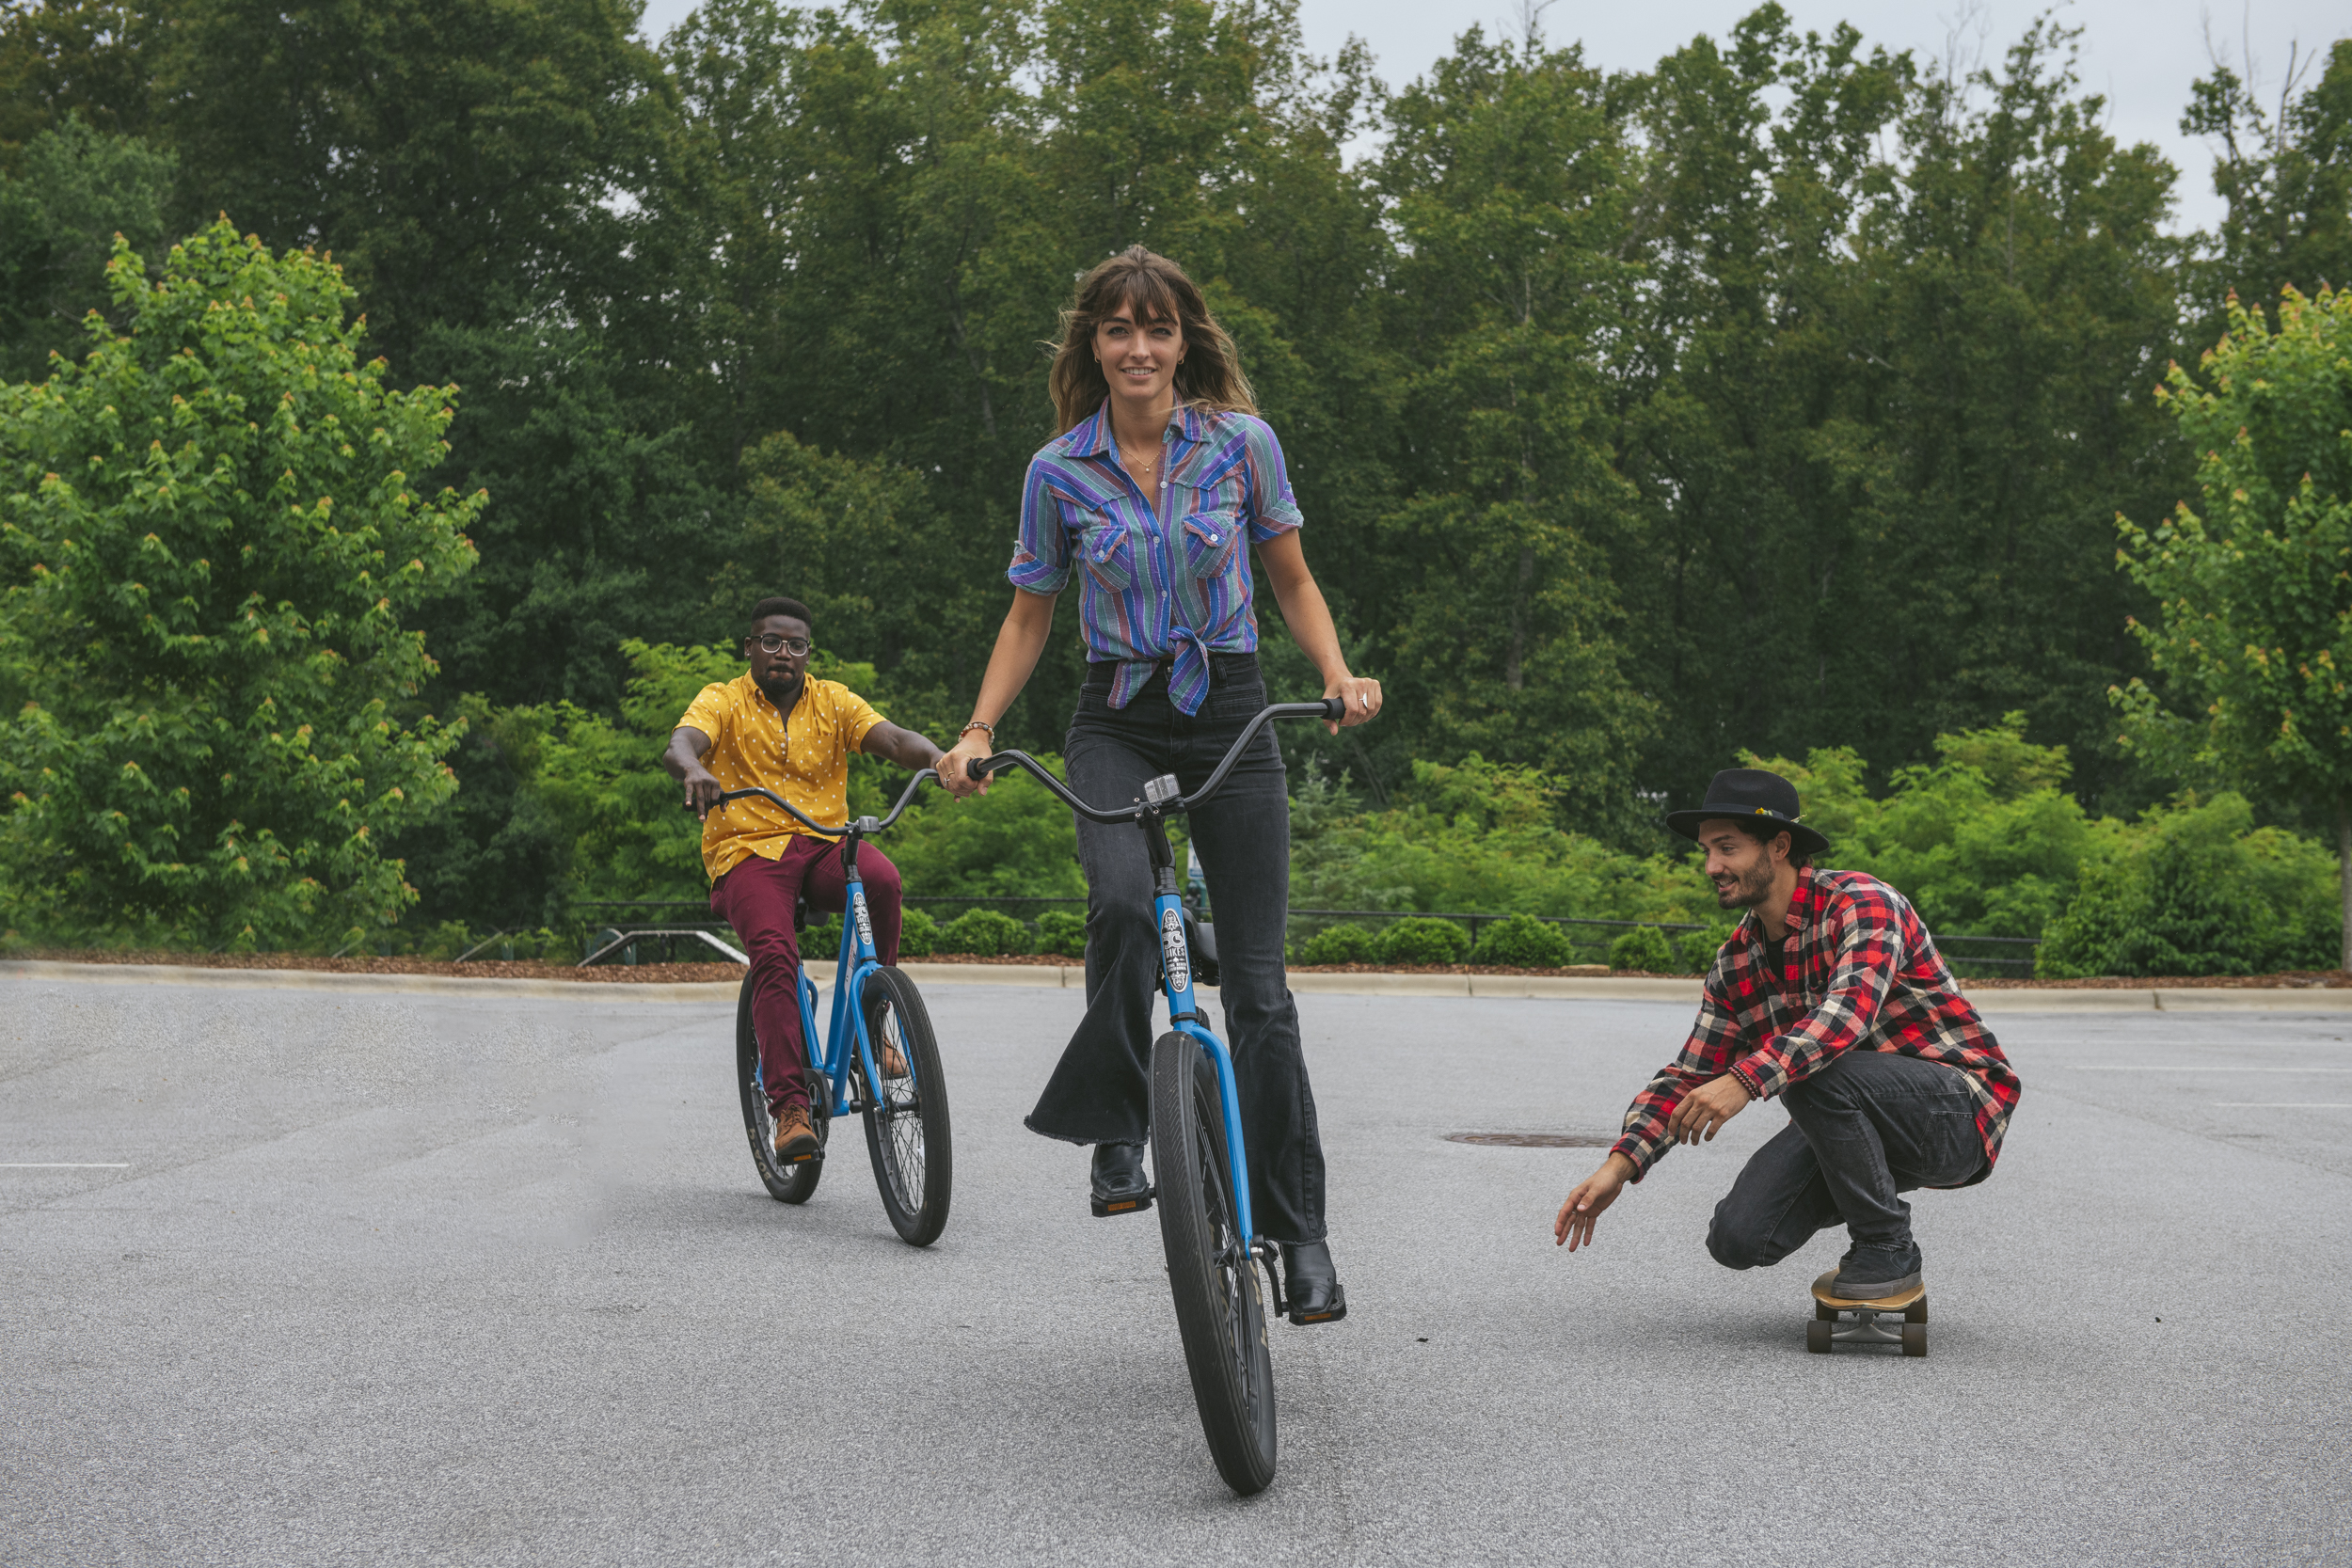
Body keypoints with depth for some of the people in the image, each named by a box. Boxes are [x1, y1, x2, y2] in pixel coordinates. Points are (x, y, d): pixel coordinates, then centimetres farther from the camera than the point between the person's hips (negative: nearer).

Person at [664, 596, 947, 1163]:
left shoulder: (833, 701, 12)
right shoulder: (723, 701, 5)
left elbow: (894, 739, -4)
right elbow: (680, 744, -15)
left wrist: (939, 759, -27)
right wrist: (694, 771, -41)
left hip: (825, 843, 2)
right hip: (749, 849, -2)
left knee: (881, 878, -32)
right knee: (775, 952, -30)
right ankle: (790, 1108, -30)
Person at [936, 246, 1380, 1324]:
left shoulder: (1241, 442, -1)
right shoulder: (1060, 469, 0)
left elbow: (1293, 583, 9)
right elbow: (1030, 618, 9)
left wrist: (1338, 673, -9)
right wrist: (978, 731, -4)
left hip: (1231, 717, 0)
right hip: (1116, 721, 0)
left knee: (1257, 982, -2)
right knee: (1123, 904, -33)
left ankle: (1298, 1234, 7)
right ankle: (1117, 1131, -15)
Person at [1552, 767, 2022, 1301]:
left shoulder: (1862, 902, -18)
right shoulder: (1735, 964, 5)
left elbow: (1850, 1009, -36)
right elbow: (1691, 1076, 8)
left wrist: (1746, 1079, -47)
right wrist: (1619, 1166, -6)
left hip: (1960, 1115, -7)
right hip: (1850, 1118, 7)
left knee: (1812, 1068, -34)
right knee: (1739, 1237, -14)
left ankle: (1886, 1247, -14)